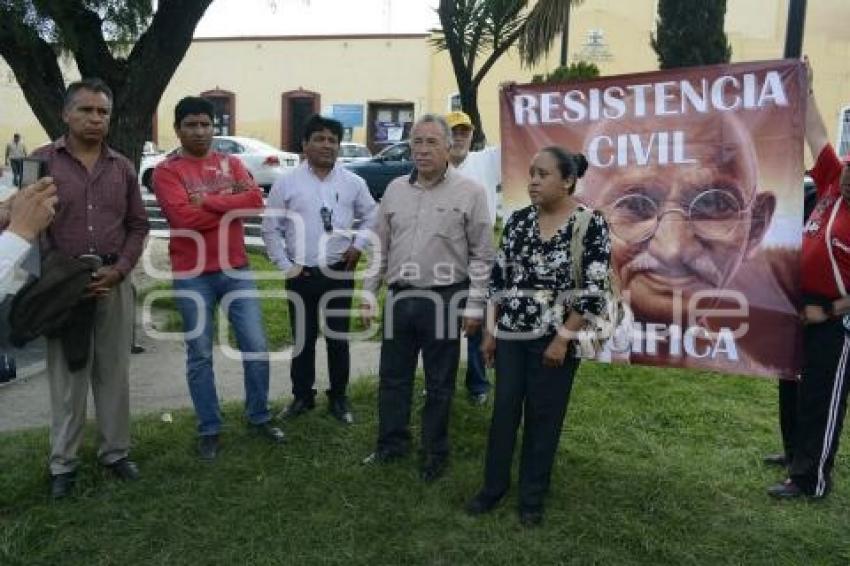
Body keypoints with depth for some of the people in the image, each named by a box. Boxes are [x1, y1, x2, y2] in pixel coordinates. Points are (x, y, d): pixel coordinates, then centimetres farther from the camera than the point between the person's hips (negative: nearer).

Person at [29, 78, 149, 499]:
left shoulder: (123, 168, 8)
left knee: (114, 372, 9)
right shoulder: (42, 161, -1)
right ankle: (63, 463, 18)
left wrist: (120, 269, -6)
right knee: (66, 375, 4)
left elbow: (138, 225, 8)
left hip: (114, 282, 2)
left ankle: (115, 451, 23)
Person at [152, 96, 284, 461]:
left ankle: (259, 418, 23)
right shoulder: (166, 171, -3)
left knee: (256, 347, 5)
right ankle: (209, 430, 20)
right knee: (200, 356, 6)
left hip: (236, 270, 3)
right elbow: (183, 217, -19)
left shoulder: (231, 164, 9)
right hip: (192, 276, -3)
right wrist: (231, 205, -10)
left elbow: (255, 200, -9)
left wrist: (207, 201, -14)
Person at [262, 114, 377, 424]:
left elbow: (371, 215, 14)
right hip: (301, 274, -1)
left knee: (338, 338, 10)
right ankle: (302, 396, 27)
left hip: (340, 272, 1)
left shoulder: (352, 182, 2)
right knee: (303, 338, 11)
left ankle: (338, 398, 24)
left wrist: (358, 245, 1)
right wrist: (285, 265, -3)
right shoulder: (287, 183, -3)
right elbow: (271, 228, 1)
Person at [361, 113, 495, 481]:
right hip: (399, 298, 4)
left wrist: (475, 306, -7)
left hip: (444, 299, -4)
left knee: (439, 383, 9)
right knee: (392, 376, 14)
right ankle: (391, 444, 32)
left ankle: (435, 453, 26)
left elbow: (482, 255, -4)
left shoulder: (469, 192, -4)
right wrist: (369, 294, 10)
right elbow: (380, 247, 13)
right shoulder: (395, 190, 9)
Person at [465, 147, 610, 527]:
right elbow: (498, 278, 7)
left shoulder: (591, 224, -9)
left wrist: (563, 338, -14)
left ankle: (532, 497, 25)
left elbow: (595, 291, -12)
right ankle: (493, 486, 27)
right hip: (511, 334, 4)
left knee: (543, 418, 8)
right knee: (503, 413, 10)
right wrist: (490, 331, 5)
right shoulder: (518, 220, 4)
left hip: (556, 338, -4)